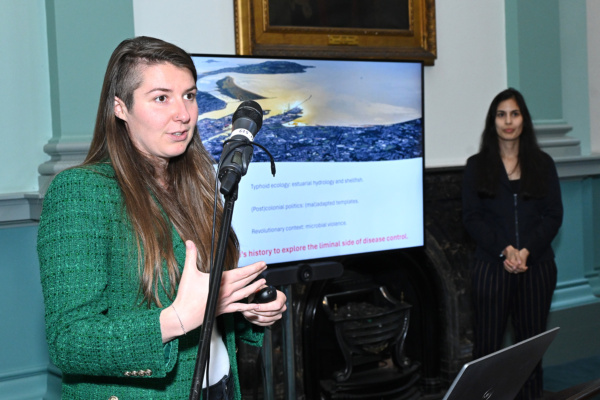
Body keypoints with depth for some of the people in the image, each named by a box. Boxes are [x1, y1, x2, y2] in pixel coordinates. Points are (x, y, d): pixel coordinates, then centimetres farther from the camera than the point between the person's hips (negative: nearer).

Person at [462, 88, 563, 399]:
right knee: (488, 344, 0)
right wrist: (503, 250, -14)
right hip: (491, 266, -1)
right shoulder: (476, 166, 5)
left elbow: (553, 215, 3)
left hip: (537, 266, 1)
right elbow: (472, 218, -1)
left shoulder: (543, 164, 9)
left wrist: (526, 251, -12)